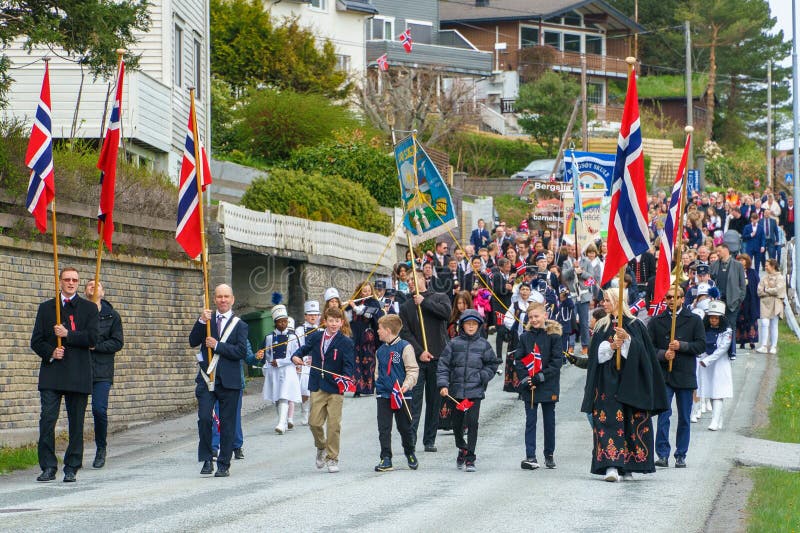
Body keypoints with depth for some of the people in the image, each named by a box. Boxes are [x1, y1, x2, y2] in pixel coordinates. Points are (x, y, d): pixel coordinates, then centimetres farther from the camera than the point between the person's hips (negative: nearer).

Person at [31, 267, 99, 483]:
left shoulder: (89, 308, 9)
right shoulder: (46, 308, 14)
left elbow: (92, 338, -3)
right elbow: (36, 341, 10)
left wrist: (68, 335, -11)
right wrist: (50, 353, -8)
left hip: (78, 375, -1)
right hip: (51, 373, 1)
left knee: (76, 422, 2)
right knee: (47, 419, -8)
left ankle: (71, 468, 8)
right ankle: (48, 467, -2)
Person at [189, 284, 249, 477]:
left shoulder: (239, 325, 4)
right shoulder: (206, 320, 11)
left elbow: (242, 352, -8)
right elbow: (193, 342, 0)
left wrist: (217, 346, -13)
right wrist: (201, 322, -13)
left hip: (228, 381, -1)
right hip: (206, 379, 1)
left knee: (227, 423, 3)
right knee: (204, 418, -11)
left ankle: (224, 465, 10)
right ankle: (207, 460, 1)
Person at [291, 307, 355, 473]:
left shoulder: (345, 342, -3)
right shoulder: (315, 337, 7)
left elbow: (349, 364, -8)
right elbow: (304, 349, 16)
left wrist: (346, 377, -28)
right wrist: (296, 356, -6)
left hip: (335, 388, -3)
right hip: (317, 387, 3)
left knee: (333, 425, -2)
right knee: (314, 422, 2)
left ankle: (332, 458, 9)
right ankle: (321, 448, 30)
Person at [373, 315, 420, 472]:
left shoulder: (405, 347, -8)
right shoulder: (381, 350, 11)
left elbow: (413, 370, -8)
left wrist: (407, 385, -21)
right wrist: (377, 387, 13)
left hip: (401, 395, -4)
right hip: (383, 394, 5)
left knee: (404, 427, 7)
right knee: (384, 428, -2)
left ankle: (410, 454, 27)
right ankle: (385, 459, -1)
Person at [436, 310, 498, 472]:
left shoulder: (483, 345, 3)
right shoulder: (454, 344, 3)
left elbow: (492, 364, 12)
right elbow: (443, 365, 2)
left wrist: (482, 377, -3)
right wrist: (443, 384, -8)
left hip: (475, 391, -1)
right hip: (456, 390, 2)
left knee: (472, 422, -9)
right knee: (457, 423, 11)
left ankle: (470, 458, -4)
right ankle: (462, 449, 37)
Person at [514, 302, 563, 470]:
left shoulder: (553, 336, -5)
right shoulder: (525, 337, 5)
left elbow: (557, 361, -8)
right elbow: (518, 360, 5)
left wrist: (542, 376, -16)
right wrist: (525, 378, -10)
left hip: (548, 386, -2)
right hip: (529, 386, 2)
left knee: (549, 421, 9)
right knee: (530, 421, 0)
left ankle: (549, 455, 20)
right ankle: (530, 457, -4)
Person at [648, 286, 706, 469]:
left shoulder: (694, 320, 7)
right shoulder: (656, 321, 8)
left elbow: (701, 345, 0)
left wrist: (681, 346, -13)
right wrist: (663, 354, -12)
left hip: (685, 376, 1)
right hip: (663, 376, 0)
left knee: (684, 418, 5)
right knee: (663, 414, -10)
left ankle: (681, 456, 12)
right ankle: (663, 454, -8)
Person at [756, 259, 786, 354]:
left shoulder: (780, 277, 0)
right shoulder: (764, 277, 11)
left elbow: (778, 290, -13)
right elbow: (759, 291, 3)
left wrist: (766, 290, -3)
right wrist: (771, 292, -9)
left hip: (775, 304, -2)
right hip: (765, 303, 2)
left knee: (774, 325, 2)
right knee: (765, 324, -9)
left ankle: (773, 347, 5)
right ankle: (763, 346, -10)